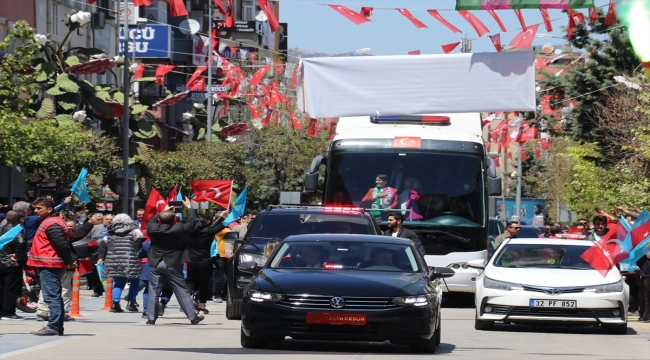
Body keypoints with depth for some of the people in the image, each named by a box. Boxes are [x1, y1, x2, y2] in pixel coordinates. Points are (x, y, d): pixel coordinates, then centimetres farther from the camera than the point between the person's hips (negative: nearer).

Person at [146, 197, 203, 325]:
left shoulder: (153, 229, -9)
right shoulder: (178, 229, -15)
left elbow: (151, 221, 16)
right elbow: (191, 222, 1)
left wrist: (162, 212, 27)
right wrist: (189, 207, 16)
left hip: (155, 264, 1)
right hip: (173, 265, -1)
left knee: (153, 292, 7)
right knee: (182, 292, 5)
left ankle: (151, 318, 5)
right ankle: (193, 317, 8)